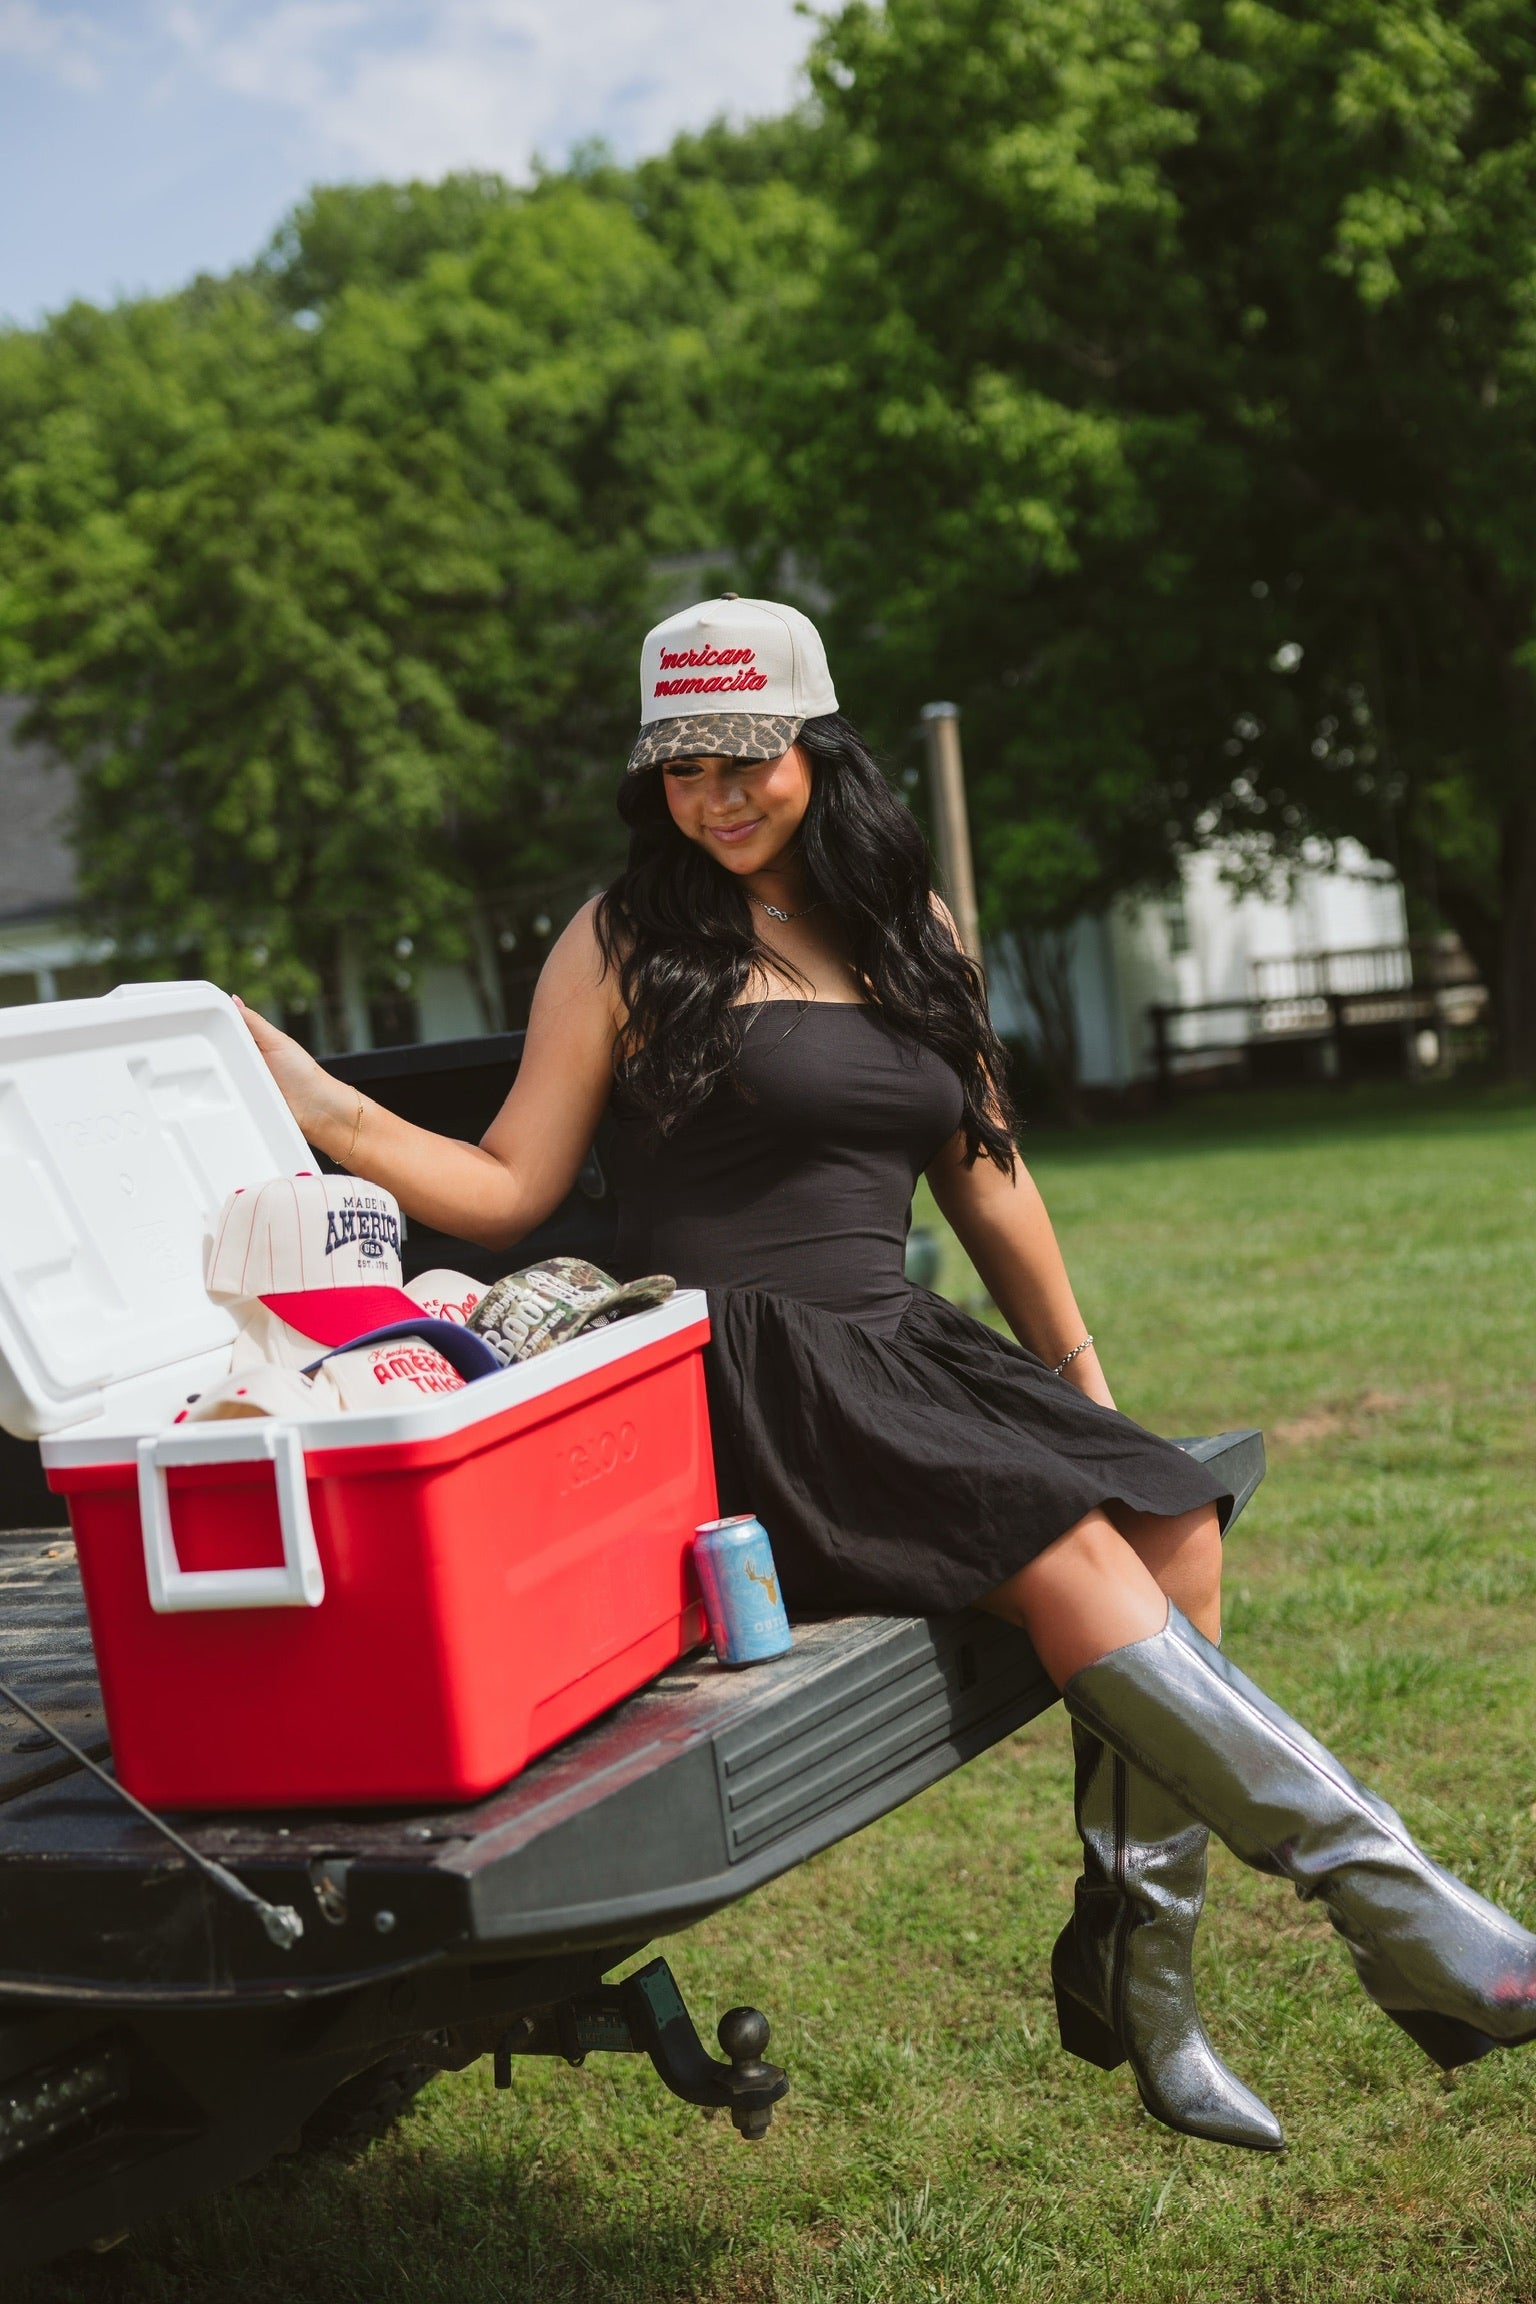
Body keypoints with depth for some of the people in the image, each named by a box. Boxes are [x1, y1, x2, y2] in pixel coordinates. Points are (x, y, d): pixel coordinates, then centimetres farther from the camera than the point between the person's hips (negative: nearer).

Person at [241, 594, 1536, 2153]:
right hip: (736, 1376, -6)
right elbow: (510, 1191, 2)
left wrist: (1078, 1377, 22)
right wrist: (329, 1112, -12)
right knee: (1070, 1554, -26)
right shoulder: (625, 941, 3)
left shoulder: (907, 928, 16)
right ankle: (1394, 1908, -23)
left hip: (897, 1351, 6)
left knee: (1175, 1529, -17)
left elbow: (980, 1171, 22)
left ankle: (1138, 1974, -8)